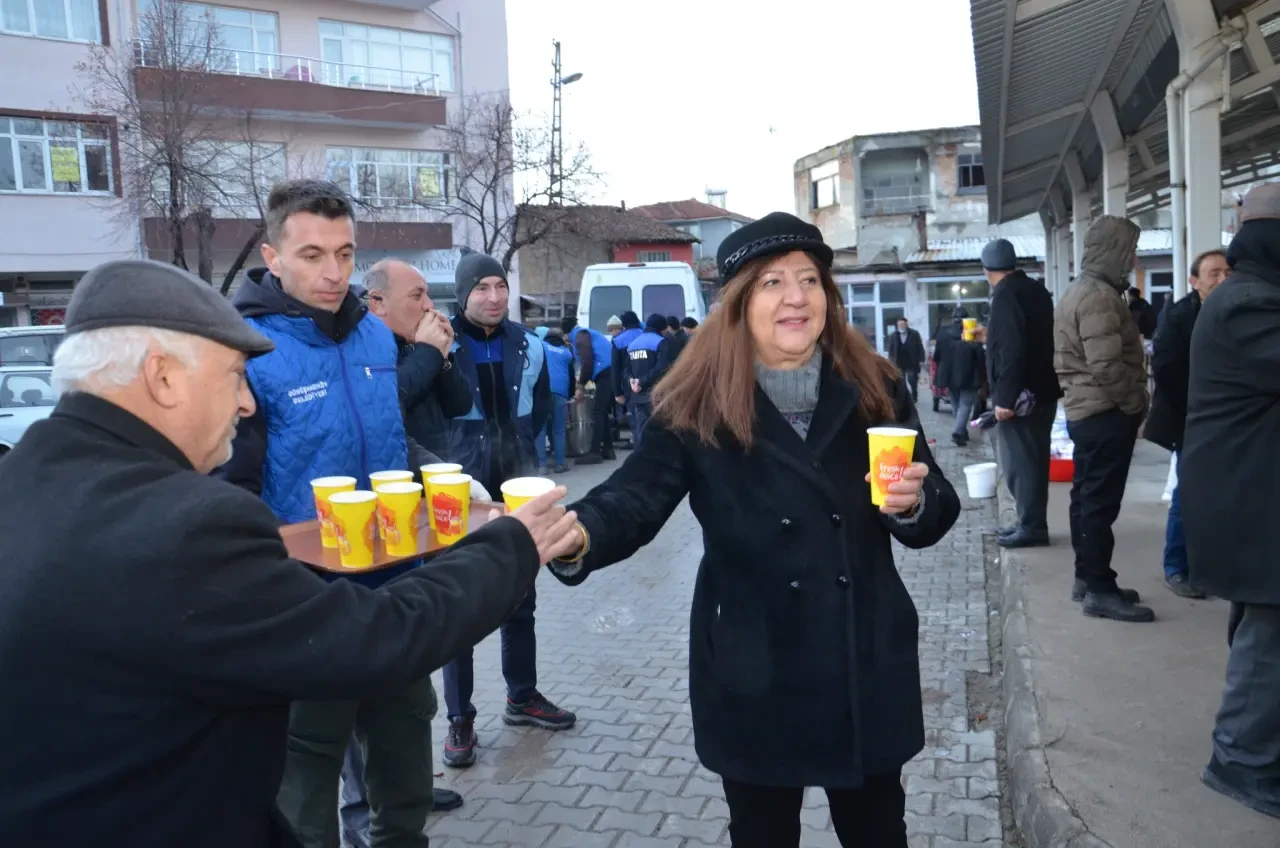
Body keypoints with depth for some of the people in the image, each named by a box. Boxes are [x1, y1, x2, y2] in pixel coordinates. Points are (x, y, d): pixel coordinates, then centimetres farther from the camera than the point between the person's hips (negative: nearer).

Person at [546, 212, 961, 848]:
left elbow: (933, 516, 3)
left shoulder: (875, 389, -2)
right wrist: (577, 537, -41)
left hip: (868, 667, 2)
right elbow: (636, 497, -19)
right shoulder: (698, 407, -9)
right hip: (752, 675, -2)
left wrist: (913, 504, -21)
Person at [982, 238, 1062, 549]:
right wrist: (991, 334, 35)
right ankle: (1031, 521, 22)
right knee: (1031, 459, 14)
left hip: (1022, 394, -10)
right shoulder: (1036, 290, 13)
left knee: (1019, 461, -4)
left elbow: (1011, 350, -23)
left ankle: (1031, 526, 0)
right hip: (1042, 390, 10)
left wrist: (1005, 398, -22)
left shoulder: (1006, 295, -15)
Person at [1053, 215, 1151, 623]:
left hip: (1086, 411, 11)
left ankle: (1087, 577, 24)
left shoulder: (1081, 290, 16)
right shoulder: (1099, 296, -18)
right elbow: (1107, 367, -24)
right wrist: (1137, 404, -12)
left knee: (1087, 497, 15)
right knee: (1101, 502, -6)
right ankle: (1100, 590, -1)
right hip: (1106, 414, -11)